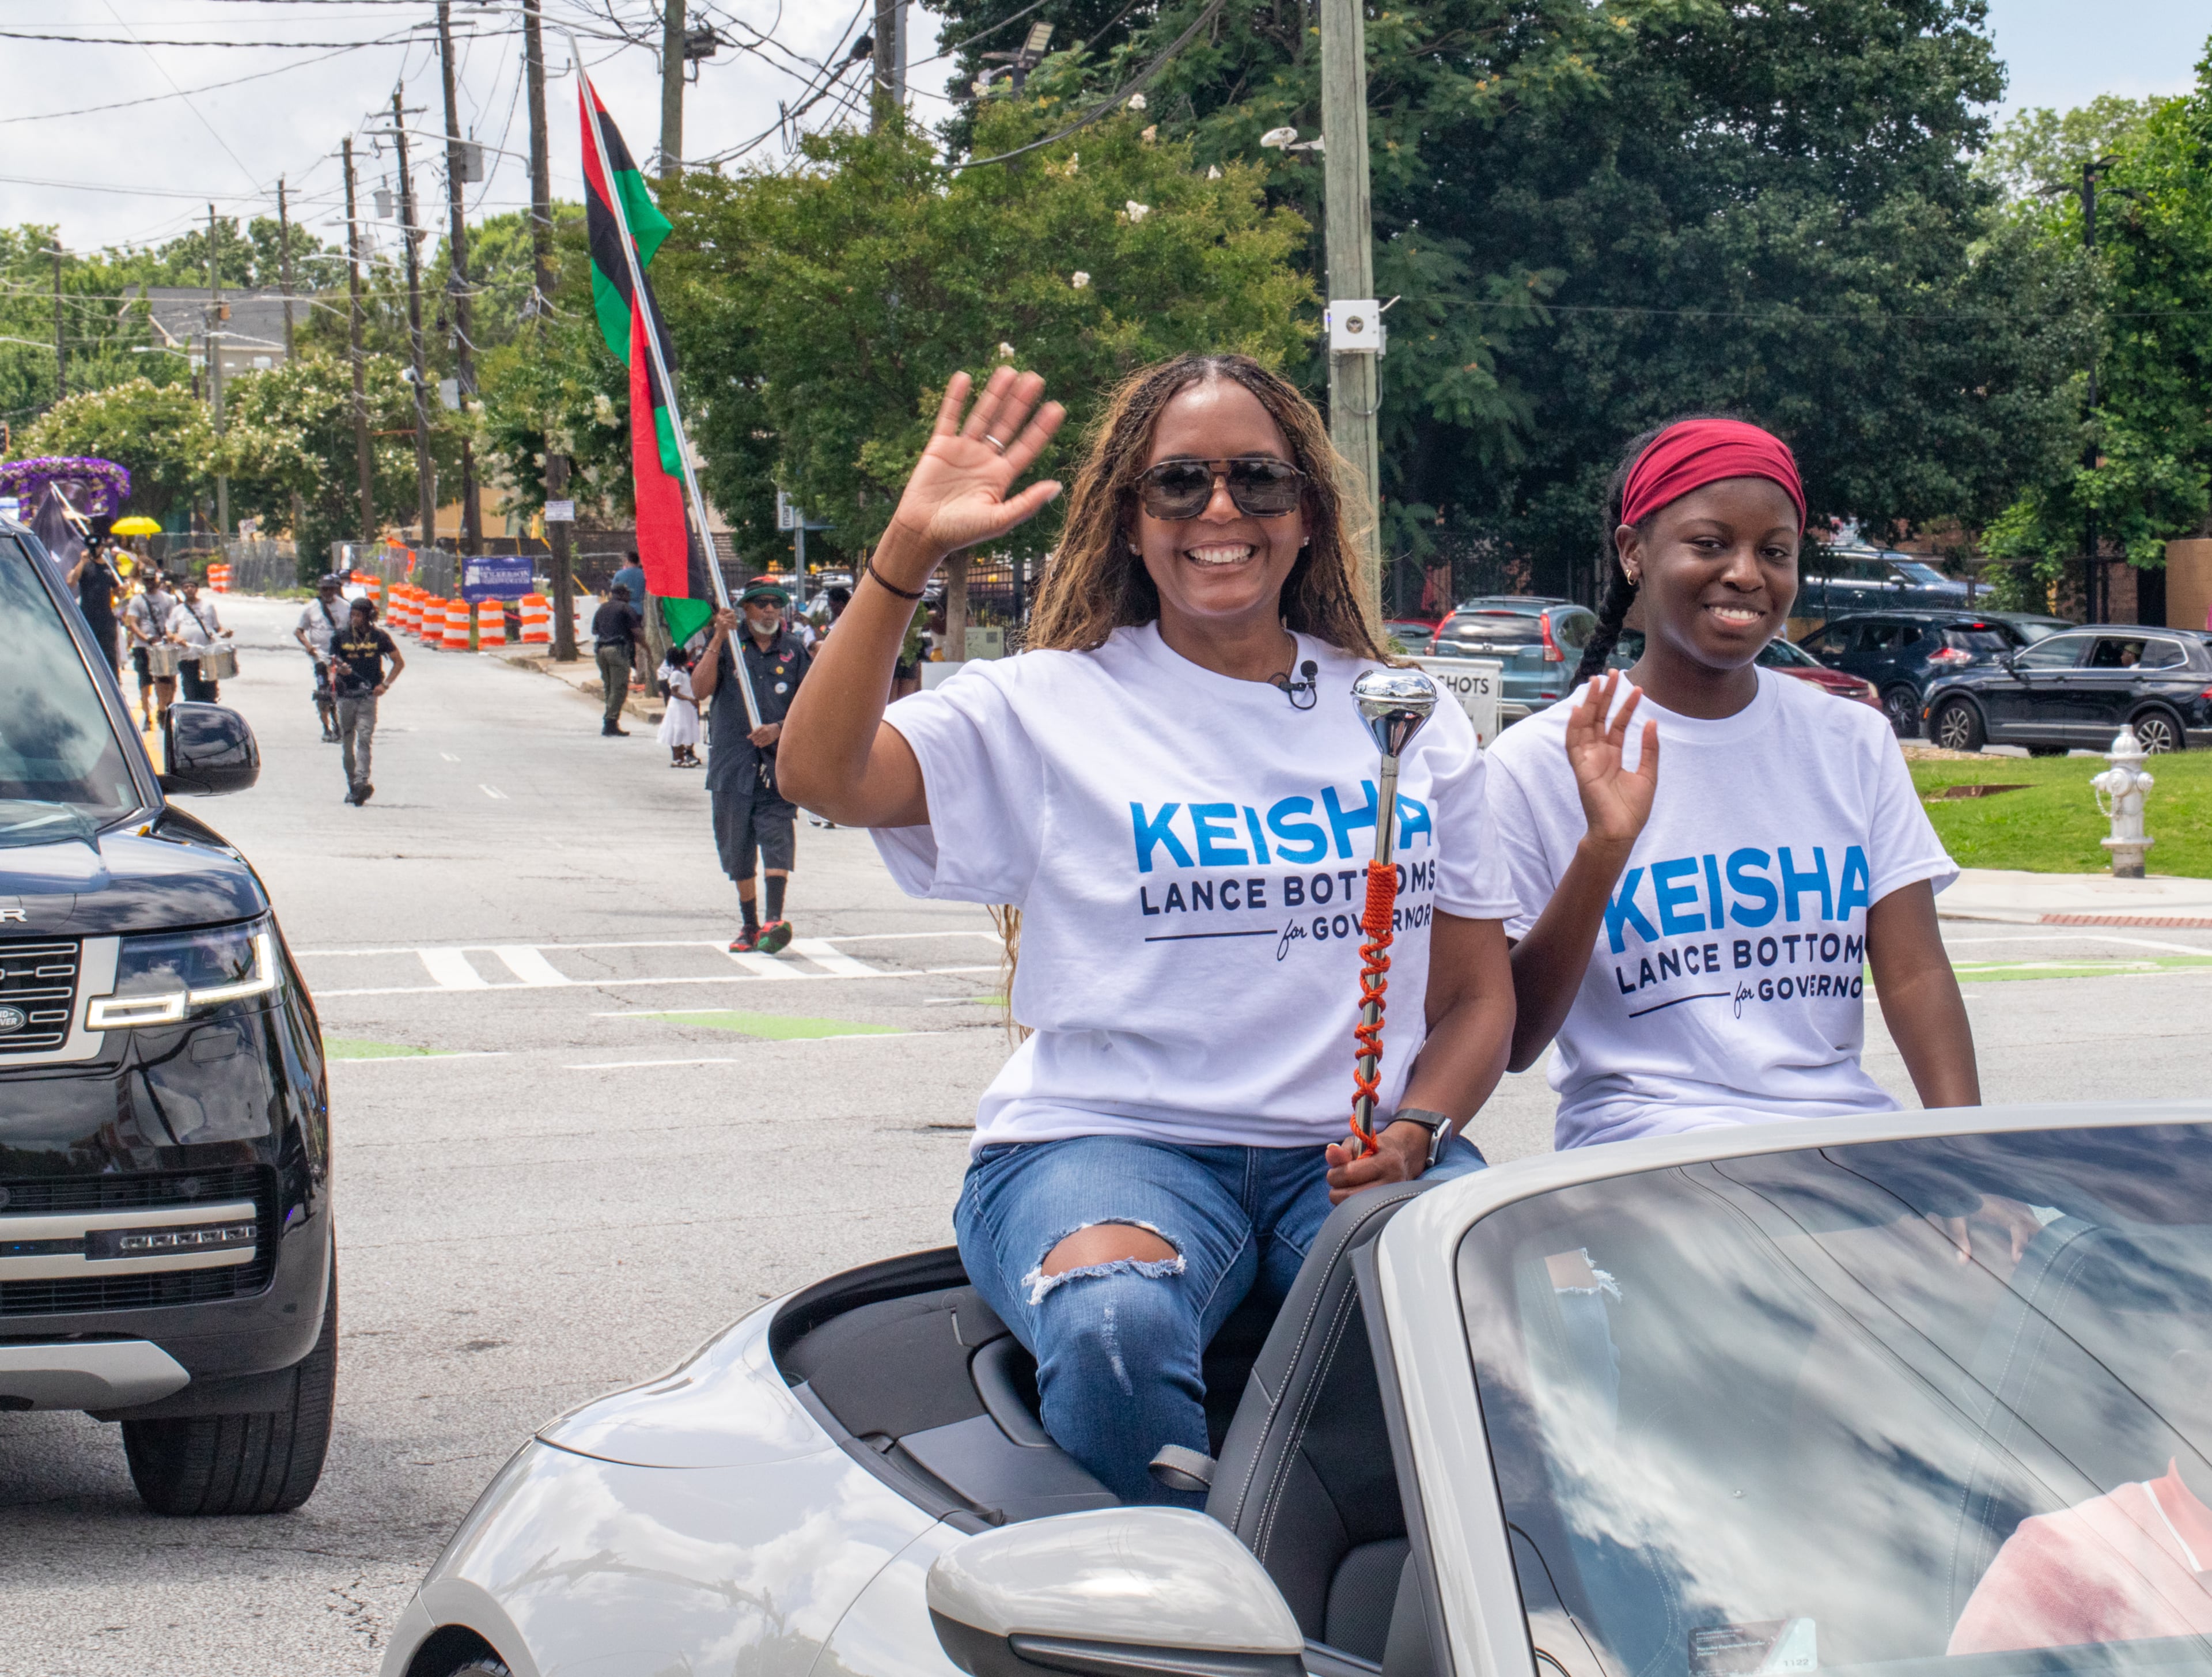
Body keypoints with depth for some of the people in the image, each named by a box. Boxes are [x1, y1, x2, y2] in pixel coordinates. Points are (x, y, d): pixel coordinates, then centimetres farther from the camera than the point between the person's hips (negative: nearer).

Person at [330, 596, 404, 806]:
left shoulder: (379, 638, 2)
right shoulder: (341, 638, 6)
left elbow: (399, 662, 10)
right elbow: (333, 665, 9)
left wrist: (385, 685, -1)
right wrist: (338, 669, -15)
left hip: (368, 696, -3)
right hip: (346, 696, 3)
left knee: (364, 739, -15)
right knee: (346, 742, 6)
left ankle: (361, 782, -25)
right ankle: (352, 786, 16)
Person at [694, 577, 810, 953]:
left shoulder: (794, 651, 9)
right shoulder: (725, 645, 6)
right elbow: (701, 690, -9)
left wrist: (779, 729, -11)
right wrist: (718, 640, -16)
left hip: (778, 760, -1)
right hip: (732, 762, 1)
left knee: (777, 836, -17)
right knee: (737, 847, 8)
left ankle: (774, 920, -27)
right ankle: (749, 925, 21)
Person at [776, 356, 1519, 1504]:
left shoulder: (1410, 720, 17)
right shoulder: (1056, 708, 8)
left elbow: (1479, 990, 16)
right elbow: (821, 775, -7)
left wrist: (1417, 1131, -4)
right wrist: (908, 551, -14)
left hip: (1353, 1154, 2)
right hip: (1109, 1139, -2)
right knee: (1114, 1325, -37)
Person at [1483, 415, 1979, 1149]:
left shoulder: (1856, 743, 13)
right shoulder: (1538, 762, 1)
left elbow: (1916, 975, 4)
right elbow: (1511, 1043, -2)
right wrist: (1602, 848, -15)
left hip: (1842, 1127, 4)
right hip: (1643, 1139, -4)